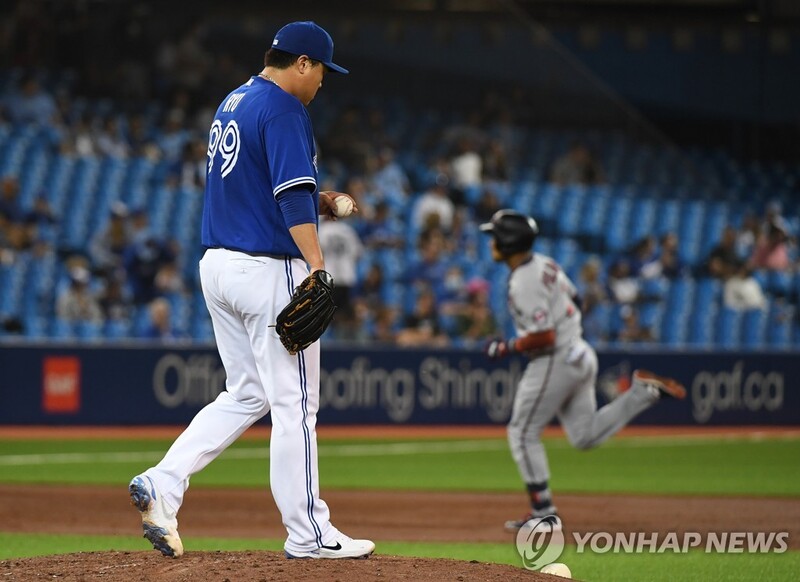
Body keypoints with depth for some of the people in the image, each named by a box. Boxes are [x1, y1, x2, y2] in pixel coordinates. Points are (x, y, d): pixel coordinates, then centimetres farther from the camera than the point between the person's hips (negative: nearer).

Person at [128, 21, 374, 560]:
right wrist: (316, 265, -30)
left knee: (247, 395, 16)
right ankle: (308, 534, 2)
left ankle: (163, 482, 1)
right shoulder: (284, 109, -13)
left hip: (219, 265, 9)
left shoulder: (233, 105, 17)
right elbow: (292, 193, -23)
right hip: (269, 270, -9)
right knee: (294, 403, -2)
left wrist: (316, 202, 17)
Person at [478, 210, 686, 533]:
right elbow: (573, 298, 22)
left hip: (555, 361, -9)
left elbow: (543, 337, -26)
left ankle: (543, 511, 4)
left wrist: (506, 347, -12)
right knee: (585, 436, 14)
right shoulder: (544, 264, 8)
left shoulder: (524, 283, -21)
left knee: (523, 433, 2)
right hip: (580, 355, 9)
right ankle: (643, 391, 3)